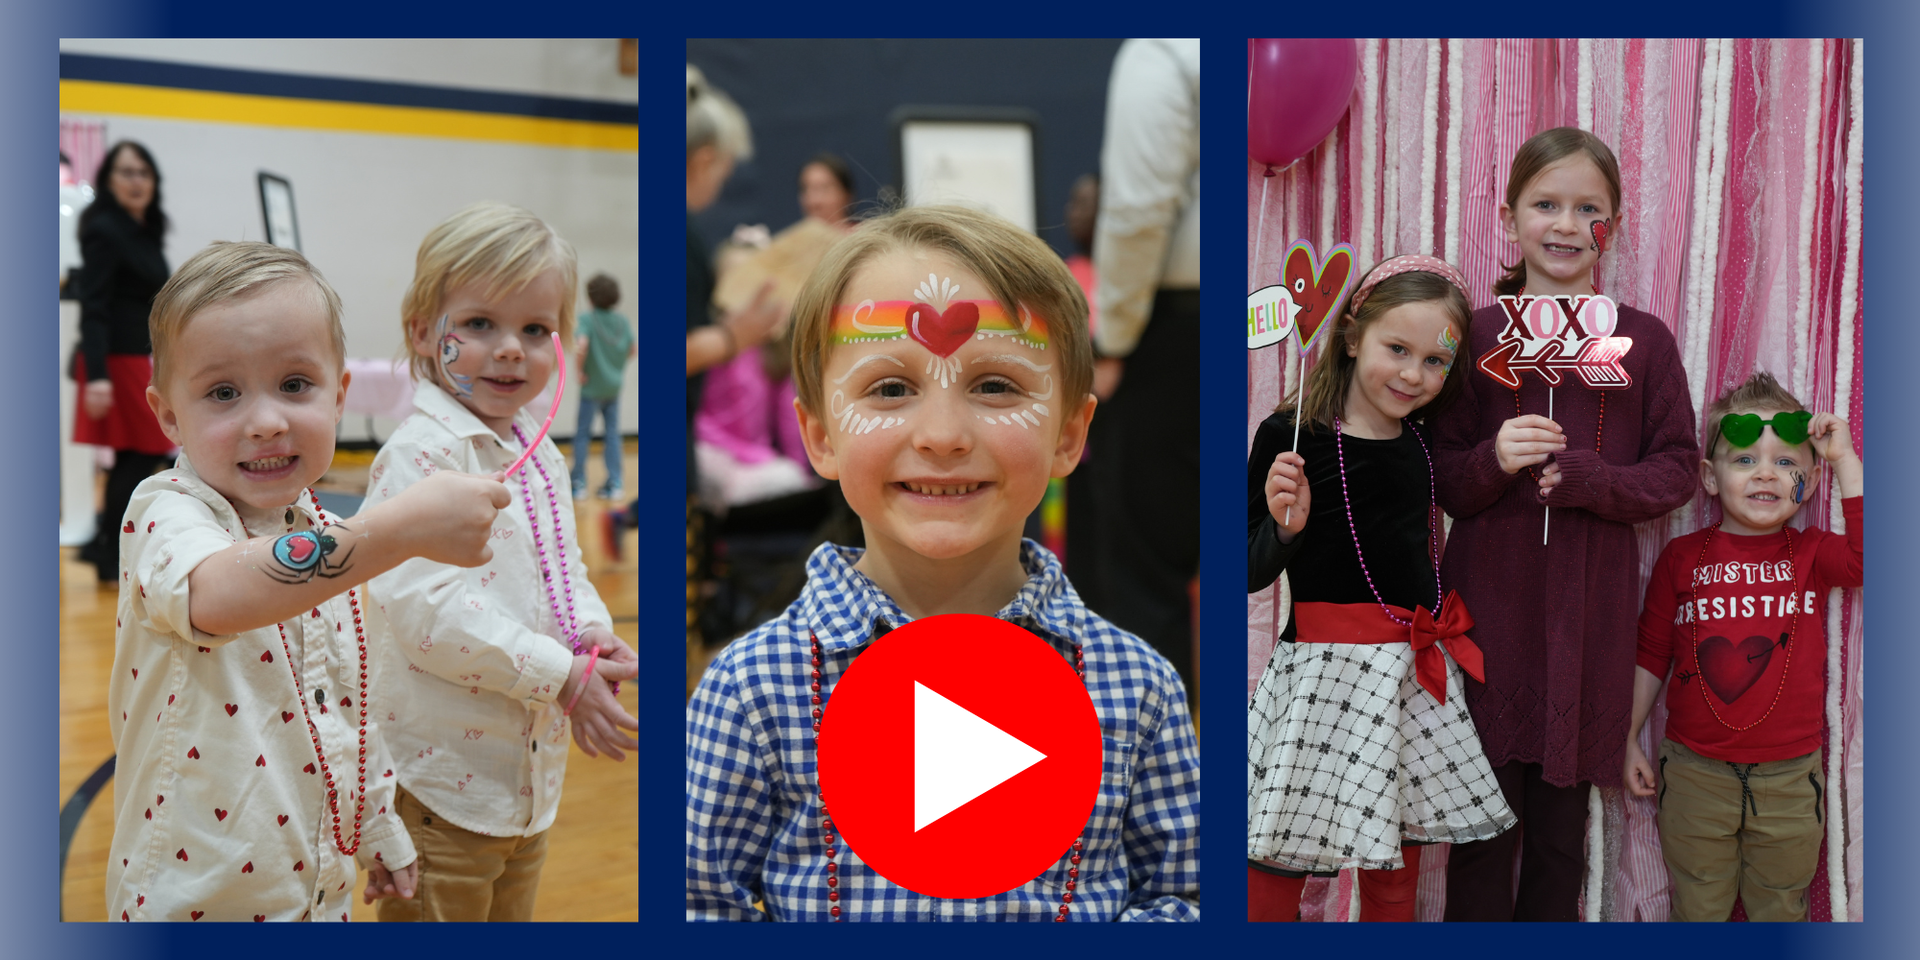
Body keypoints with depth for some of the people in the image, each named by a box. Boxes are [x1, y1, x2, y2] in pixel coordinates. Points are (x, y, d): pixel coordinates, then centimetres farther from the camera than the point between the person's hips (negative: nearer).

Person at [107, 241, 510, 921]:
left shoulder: (332, 535, 3)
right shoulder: (166, 512, -18)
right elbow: (213, 595, -43)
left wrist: (379, 829, 20)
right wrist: (403, 528, -50)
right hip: (191, 897, -6)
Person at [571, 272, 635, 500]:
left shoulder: (587, 319, -13)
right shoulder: (622, 321, 1)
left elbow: (581, 347, -27)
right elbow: (633, 348, 4)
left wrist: (580, 371, -14)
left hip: (592, 386, -4)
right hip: (614, 385, 4)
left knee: (582, 434, 6)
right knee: (613, 434, 10)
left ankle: (579, 484, 8)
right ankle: (614, 484, 10)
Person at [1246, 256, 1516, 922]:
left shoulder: (1425, 443, 9)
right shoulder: (1290, 436, -10)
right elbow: (1252, 575, -10)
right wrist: (1284, 525, -26)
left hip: (1416, 668, 6)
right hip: (1325, 669, -6)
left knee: (1396, 872, 15)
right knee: (1276, 871, -1)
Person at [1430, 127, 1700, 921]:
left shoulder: (1644, 341, 4)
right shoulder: (1477, 334, 3)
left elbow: (1676, 470, 3)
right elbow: (1442, 482, 3)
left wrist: (1583, 479, -14)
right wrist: (1494, 462, -18)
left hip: (1591, 609, 1)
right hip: (1487, 598, -1)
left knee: (1562, 824, 9)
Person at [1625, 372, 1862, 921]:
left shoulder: (1811, 554, 1)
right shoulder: (1682, 557, 0)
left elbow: (1870, 556, -22)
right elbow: (1650, 655, 6)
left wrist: (1845, 460, -18)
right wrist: (1628, 737, 6)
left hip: (1789, 778, 0)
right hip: (1696, 774, 0)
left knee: (1780, 911, 13)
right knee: (1698, 910, 11)